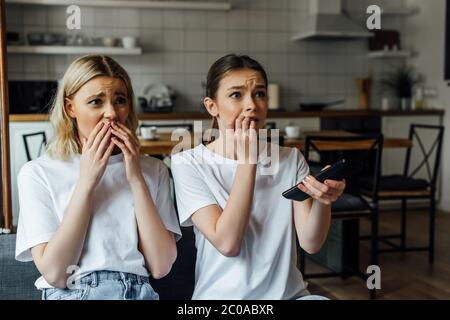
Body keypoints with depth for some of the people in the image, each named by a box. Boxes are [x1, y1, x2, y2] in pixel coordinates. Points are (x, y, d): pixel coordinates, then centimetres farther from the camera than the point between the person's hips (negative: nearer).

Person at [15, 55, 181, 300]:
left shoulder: (153, 170, 10)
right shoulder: (38, 173, 3)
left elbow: (161, 267, -1)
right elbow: (54, 273, -7)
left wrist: (136, 179, -6)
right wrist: (86, 181, -8)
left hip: (140, 291, 2)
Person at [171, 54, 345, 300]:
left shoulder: (291, 160, 6)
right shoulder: (189, 164, -4)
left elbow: (310, 243, -4)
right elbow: (227, 244, -15)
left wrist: (323, 201, -25)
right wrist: (247, 159, -16)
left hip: (288, 293, 2)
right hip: (221, 294, -2)